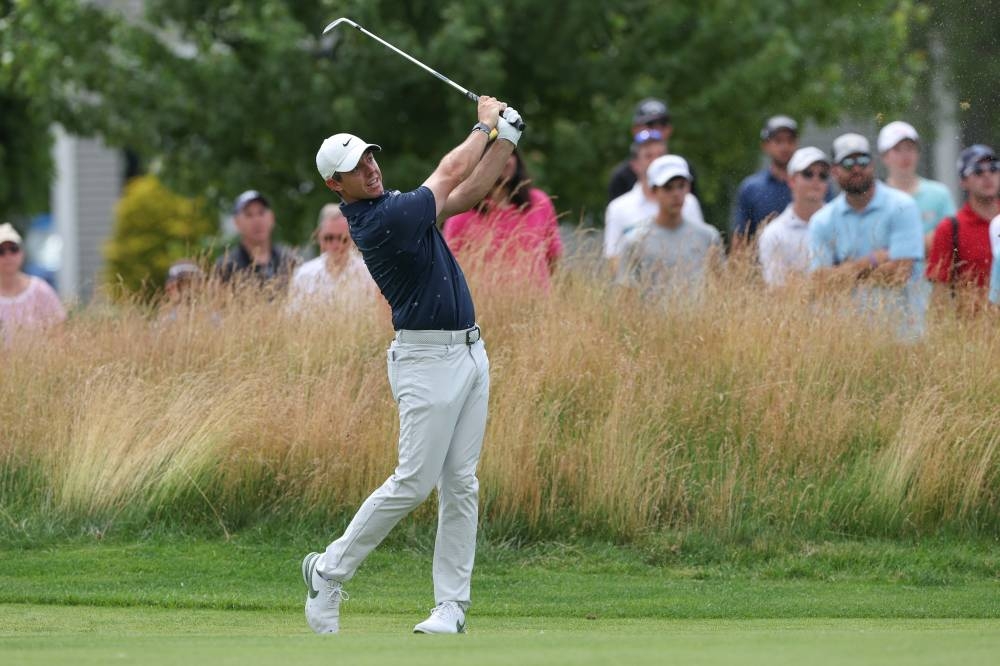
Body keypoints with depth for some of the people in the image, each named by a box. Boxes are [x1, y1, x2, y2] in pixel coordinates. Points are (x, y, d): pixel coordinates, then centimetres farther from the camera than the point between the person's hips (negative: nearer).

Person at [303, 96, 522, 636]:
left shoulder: (392, 204, 10)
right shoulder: (380, 222, -19)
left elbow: (470, 192, 11)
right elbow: (451, 175, -9)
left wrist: (505, 138, 0)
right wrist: (486, 125, 5)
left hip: (469, 351, 9)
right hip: (427, 359, -9)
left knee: (461, 483, 4)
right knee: (414, 482, -9)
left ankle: (452, 605, 4)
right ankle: (329, 573, 7)